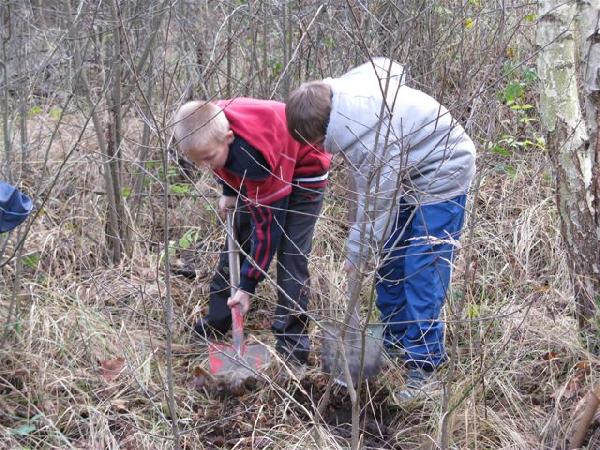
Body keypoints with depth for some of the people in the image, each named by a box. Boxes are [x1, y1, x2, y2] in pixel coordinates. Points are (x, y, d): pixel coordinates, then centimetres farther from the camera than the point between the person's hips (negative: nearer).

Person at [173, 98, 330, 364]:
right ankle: (217, 320, 21)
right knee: (237, 236, 10)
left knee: (291, 255, -15)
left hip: (303, 171, -8)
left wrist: (247, 287, -29)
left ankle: (293, 339, -7)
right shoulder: (210, 126, -25)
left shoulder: (253, 157, -42)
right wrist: (229, 192, -2)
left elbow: (267, 226, -33)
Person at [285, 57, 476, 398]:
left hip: (441, 177, -10)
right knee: (390, 260, 14)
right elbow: (389, 67, 9)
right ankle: (395, 341, 26)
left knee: (422, 271, -13)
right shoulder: (340, 89, -10)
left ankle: (424, 361, -5)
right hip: (408, 173, 10)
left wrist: (356, 255, -15)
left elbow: (375, 206, -28)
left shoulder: (369, 139, -36)